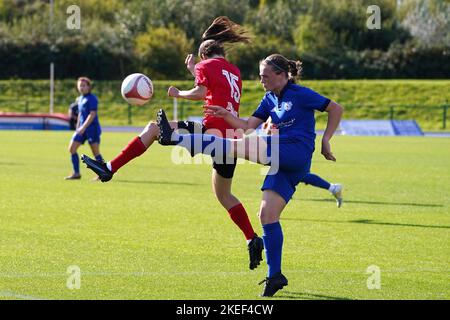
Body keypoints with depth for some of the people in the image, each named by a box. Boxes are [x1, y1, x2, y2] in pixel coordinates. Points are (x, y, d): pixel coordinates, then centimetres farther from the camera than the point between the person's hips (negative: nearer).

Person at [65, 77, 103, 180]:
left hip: (92, 128, -8)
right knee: (72, 148, 1)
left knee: (96, 152, -7)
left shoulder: (92, 98, -10)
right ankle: (76, 173, 6)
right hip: (82, 129, 8)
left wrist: (84, 127, -23)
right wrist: (78, 128, 23)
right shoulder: (80, 99, 15)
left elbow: (92, 114, -18)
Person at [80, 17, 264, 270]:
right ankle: (253, 240, 14)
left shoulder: (207, 65, 4)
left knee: (154, 128, -5)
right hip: (231, 138, 7)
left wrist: (178, 94, 6)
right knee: (224, 195, 20)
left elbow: (200, 93, -11)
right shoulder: (234, 71, 25)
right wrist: (194, 70, 41)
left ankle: (110, 169, -14)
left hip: (213, 130, -7)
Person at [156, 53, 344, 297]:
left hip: (297, 152, -8)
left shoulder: (301, 95, 0)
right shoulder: (269, 100, 21)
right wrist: (227, 116, -4)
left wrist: (325, 140, -4)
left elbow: (336, 109, 4)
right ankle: (275, 276, 2)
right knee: (267, 215, 0)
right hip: (283, 162, 8)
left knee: (239, 146, -20)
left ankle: (175, 138, -23)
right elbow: (248, 126, 14)